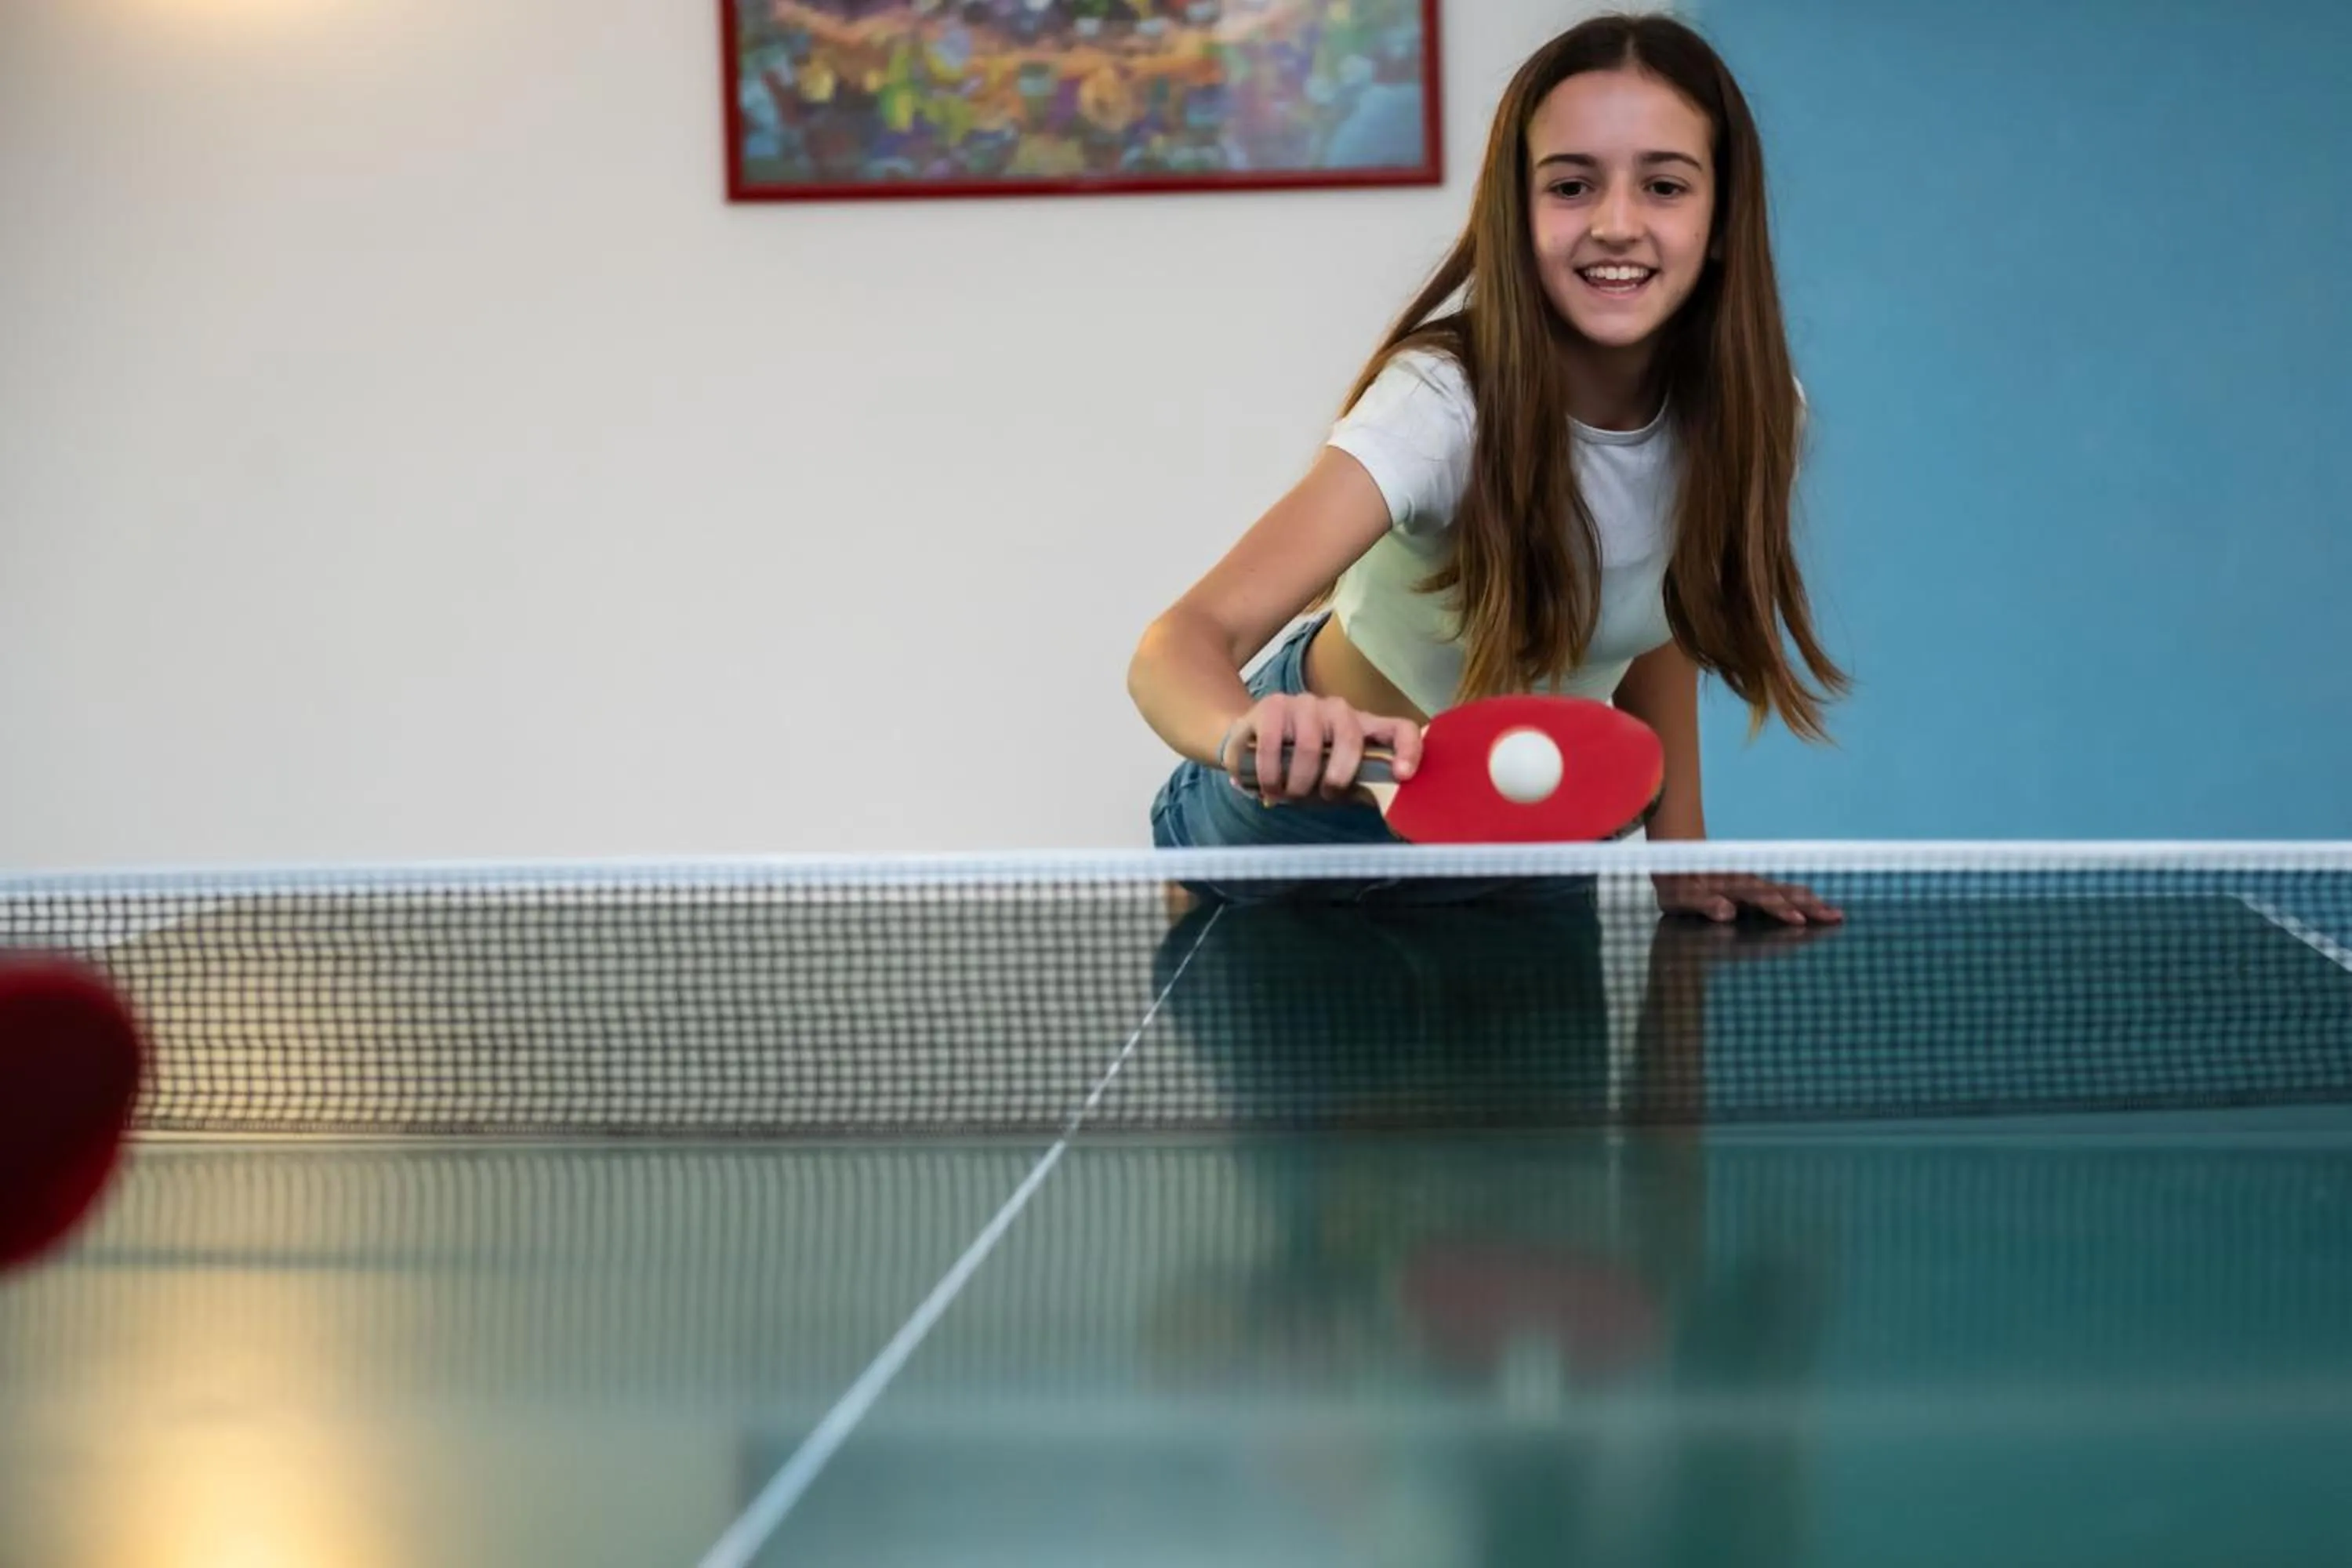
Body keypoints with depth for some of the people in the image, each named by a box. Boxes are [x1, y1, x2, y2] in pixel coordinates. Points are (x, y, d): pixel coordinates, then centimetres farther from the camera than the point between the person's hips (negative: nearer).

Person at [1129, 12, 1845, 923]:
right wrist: (1252, 732, -70)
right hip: (1318, 815, -4)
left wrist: (1679, 853, -4)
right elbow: (1187, 640, -48)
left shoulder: (1749, 410, -19)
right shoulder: (1444, 403, -35)